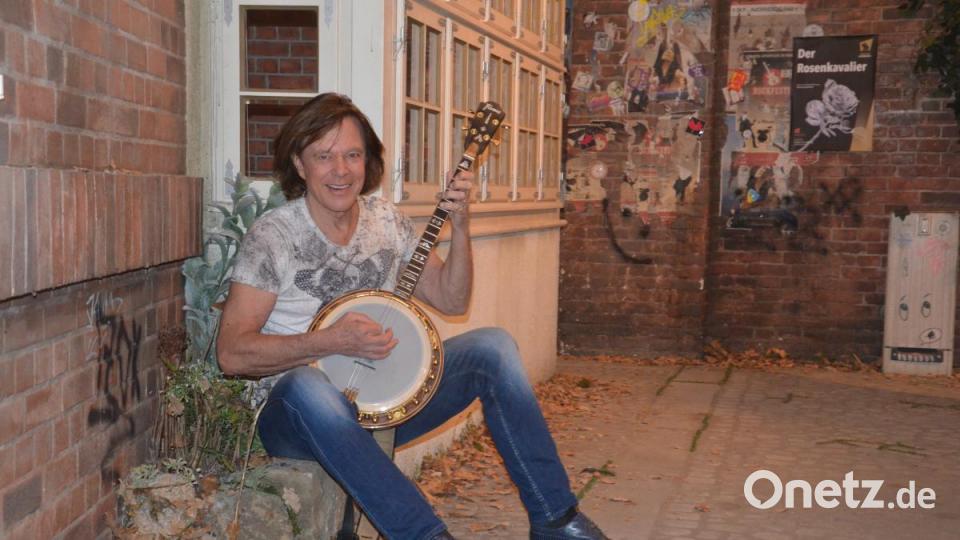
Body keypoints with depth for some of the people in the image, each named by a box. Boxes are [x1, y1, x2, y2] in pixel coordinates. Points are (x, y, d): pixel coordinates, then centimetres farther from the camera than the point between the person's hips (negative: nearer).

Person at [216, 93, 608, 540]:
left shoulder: (385, 220, 6)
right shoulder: (272, 236, -11)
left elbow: (451, 300, 10)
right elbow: (231, 353, -16)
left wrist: (460, 227, -5)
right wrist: (331, 342, -26)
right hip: (299, 413, -5)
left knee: (493, 346, -13)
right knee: (306, 386, -40)